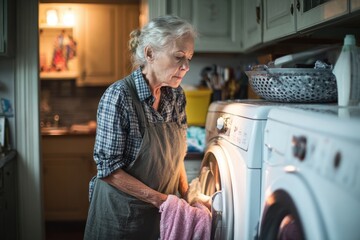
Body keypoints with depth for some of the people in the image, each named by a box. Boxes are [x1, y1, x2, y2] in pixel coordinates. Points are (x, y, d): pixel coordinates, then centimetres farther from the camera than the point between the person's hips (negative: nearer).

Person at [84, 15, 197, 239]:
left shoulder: (176, 95, -2)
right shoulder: (119, 96, -20)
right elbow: (108, 168, -19)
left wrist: (185, 194, -4)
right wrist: (158, 198, -21)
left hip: (161, 213, 6)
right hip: (121, 215, -5)